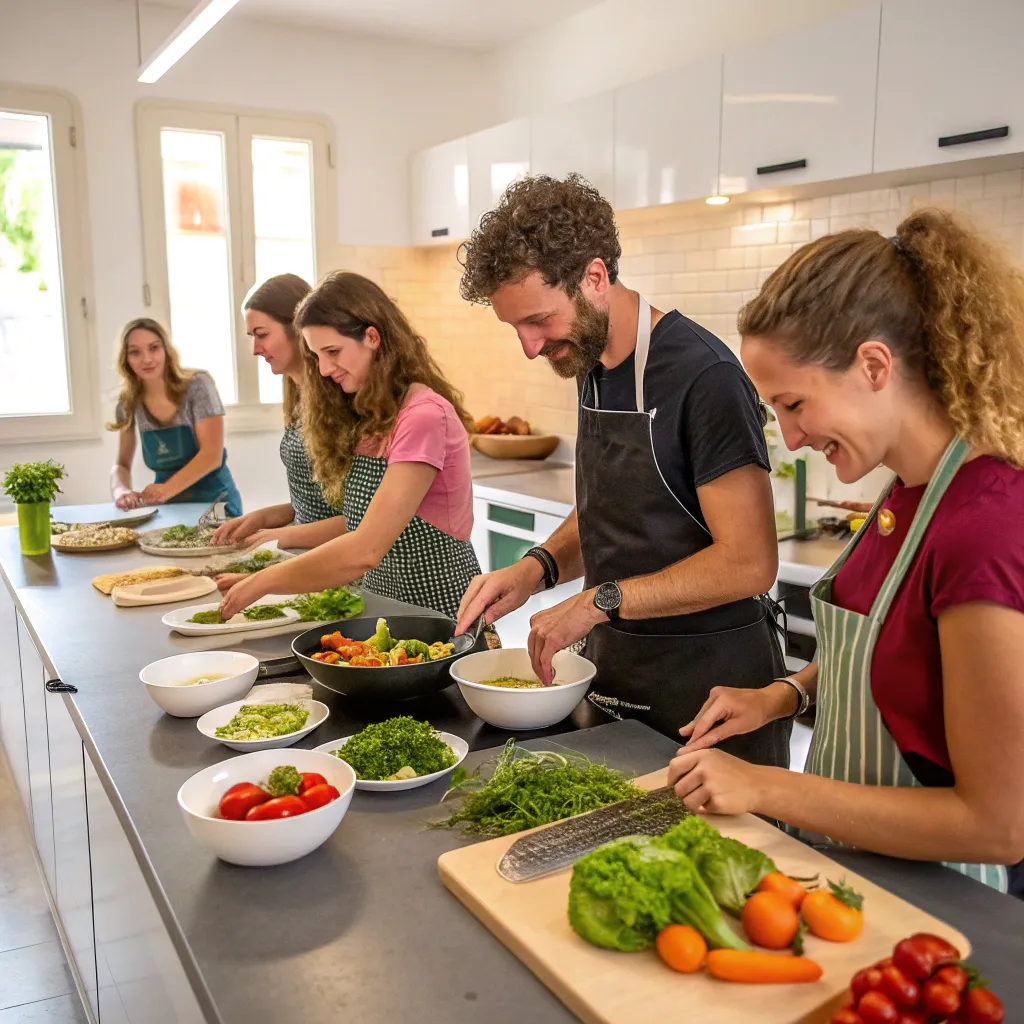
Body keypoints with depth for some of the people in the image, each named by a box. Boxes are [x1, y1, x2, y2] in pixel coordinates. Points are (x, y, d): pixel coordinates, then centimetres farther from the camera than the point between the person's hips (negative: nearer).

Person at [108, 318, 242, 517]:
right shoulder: (129, 403, 1)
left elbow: (212, 455, -16)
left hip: (213, 502, -4)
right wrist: (121, 491, -15)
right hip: (167, 506, 5)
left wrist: (167, 489, -28)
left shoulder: (197, 386, -10)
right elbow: (122, 464, 9)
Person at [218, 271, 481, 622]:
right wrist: (283, 536, 2)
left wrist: (262, 582, -16)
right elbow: (364, 521, 12)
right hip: (385, 607, 7)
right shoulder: (368, 418, 11)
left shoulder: (425, 416, -17)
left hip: (440, 610, -7)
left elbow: (365, 550, -23)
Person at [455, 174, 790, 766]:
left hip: (707, 682, -7)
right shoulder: (592, 366, 6)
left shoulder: (703, 376, -20)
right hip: (615, 672, 8)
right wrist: (540, 567, -3)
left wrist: (599, 601, -21)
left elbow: (748, 562, -23)